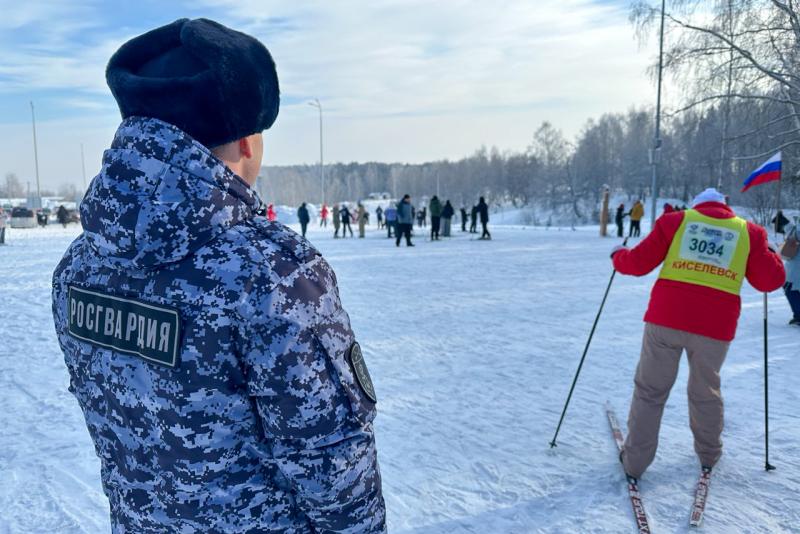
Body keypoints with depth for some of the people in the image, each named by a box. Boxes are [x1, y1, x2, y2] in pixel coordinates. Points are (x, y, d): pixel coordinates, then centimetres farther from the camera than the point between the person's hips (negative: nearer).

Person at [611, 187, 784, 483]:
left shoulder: (675, 221, 8)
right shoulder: (749, 231, 11)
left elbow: (639, 263, 4)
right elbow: (770, 280, 12)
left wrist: (619, 256, 24)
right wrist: (772, 256, 32)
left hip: (666, 318, -1)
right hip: (715, 327, 1)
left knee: (650, 391, 10)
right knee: (705, 392, 22)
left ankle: (634, 461, 14)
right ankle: (708, 454, 38)